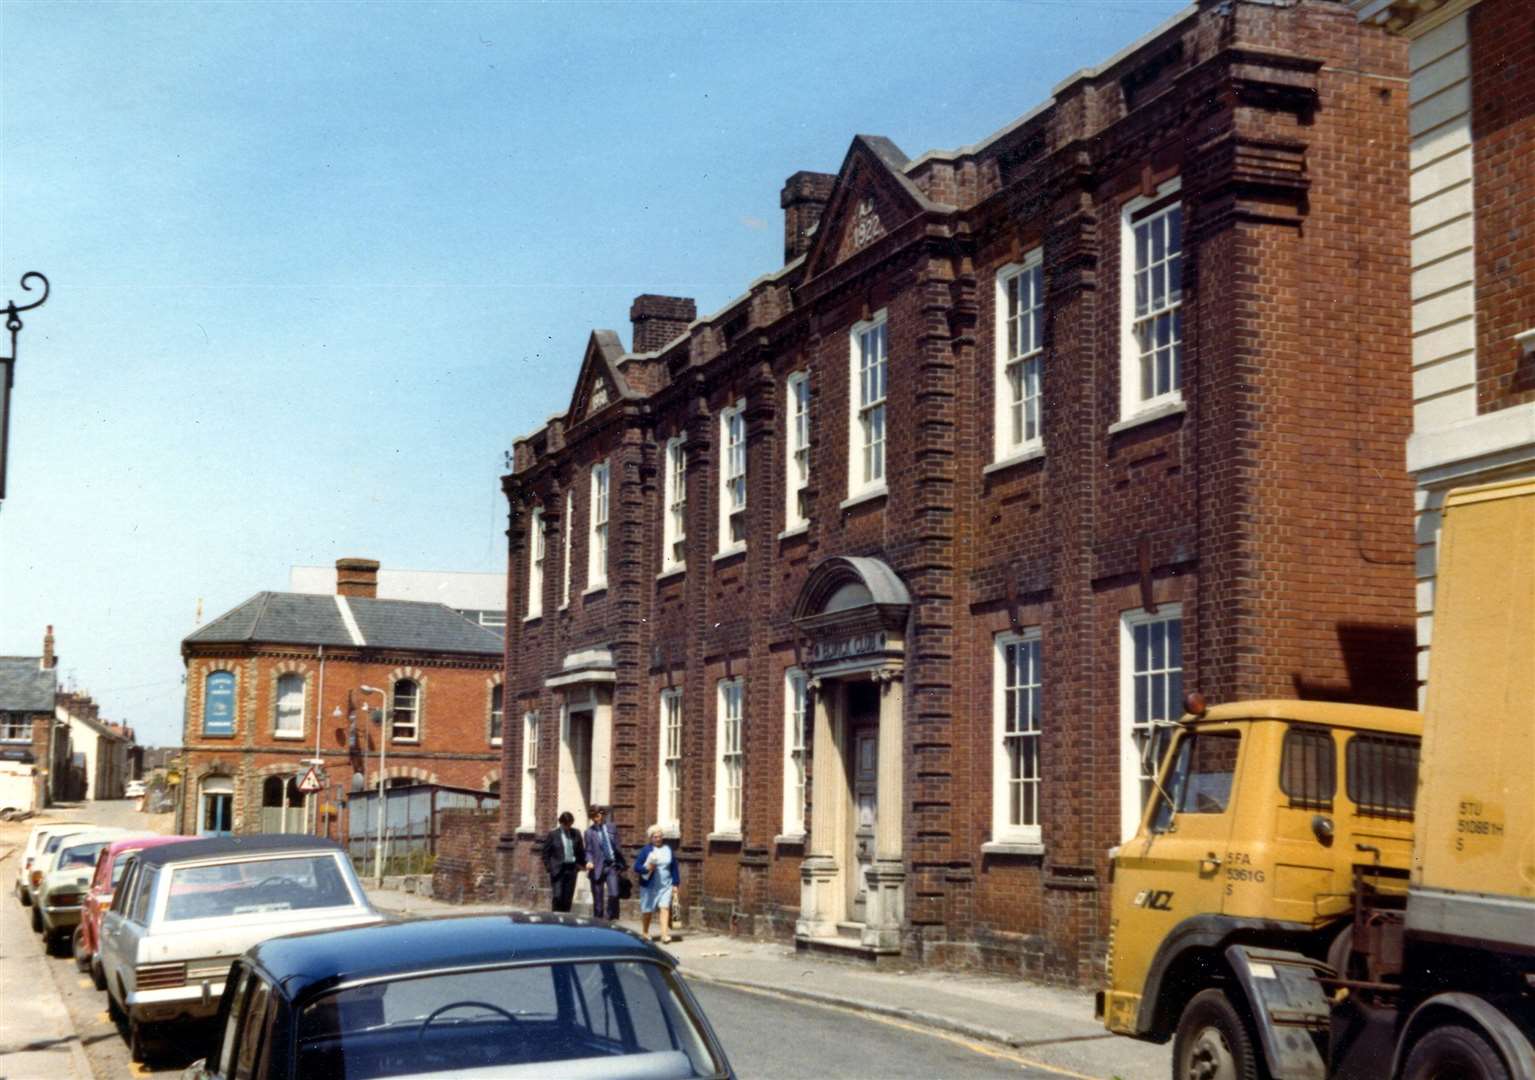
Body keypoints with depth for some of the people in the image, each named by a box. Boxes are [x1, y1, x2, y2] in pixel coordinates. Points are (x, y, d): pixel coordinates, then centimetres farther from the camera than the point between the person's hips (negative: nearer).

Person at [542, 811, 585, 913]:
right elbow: (546, 852, 2)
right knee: (558, 896, -11)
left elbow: (581, 851, 15)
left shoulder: (575, 834, 8)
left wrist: (579, 865, 6)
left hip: (571, 868, 3)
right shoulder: (553, 834, -2)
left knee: (568, 897, 4)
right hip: (558, 869, -3)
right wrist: (549, 867, -6)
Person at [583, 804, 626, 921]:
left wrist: (622, 864, 11)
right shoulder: (590, 832, 1)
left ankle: (610, 919, 3)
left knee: (613, 894, -12)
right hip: (598, 867, -1)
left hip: (612, 865, 1)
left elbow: (618, 846, 12)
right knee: (598, 899, 3)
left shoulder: (612, 827, 6)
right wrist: (589, 861, -20)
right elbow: (589, 850, 0)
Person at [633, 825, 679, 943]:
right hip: (649, 885, -1)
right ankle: (645, 933, 29)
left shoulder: (668, 849, 6)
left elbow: (674, 867, 11)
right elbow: (636, 867, -6)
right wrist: (646, 868, -24)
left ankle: (665, 934, -17)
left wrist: (675, 883, 9)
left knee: (665, 908, -12)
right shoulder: (646, 850, -4)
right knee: (647, 910, 9)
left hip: (665, 885, 1)